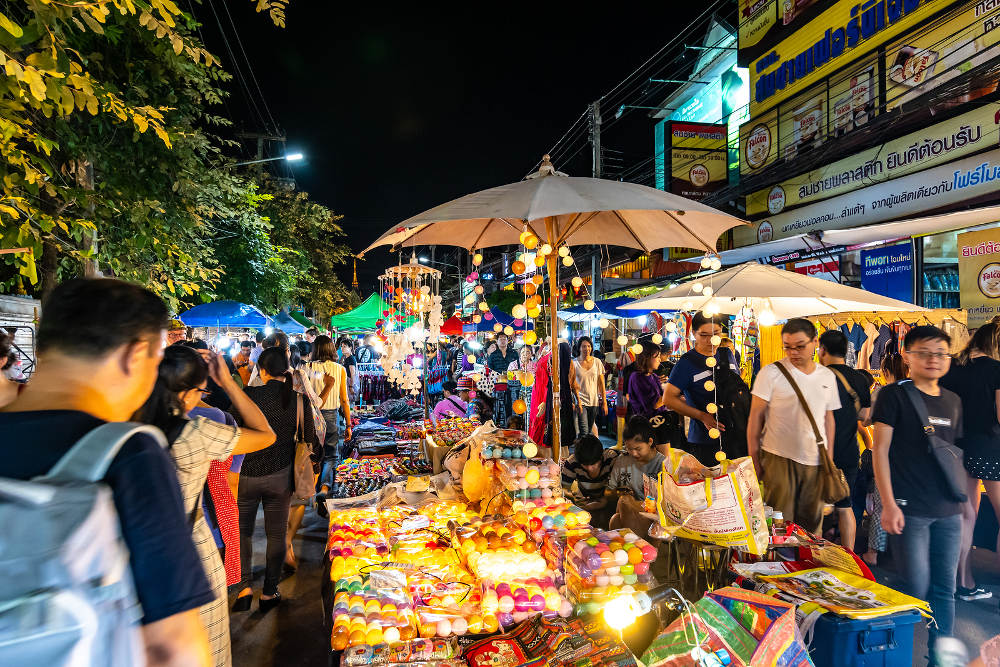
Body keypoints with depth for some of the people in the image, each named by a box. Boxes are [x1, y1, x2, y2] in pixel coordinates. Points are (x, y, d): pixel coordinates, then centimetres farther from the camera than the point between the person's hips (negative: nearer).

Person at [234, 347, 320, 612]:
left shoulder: (248, 394, -12)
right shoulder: (297, 399, -9)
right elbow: (311, 439, -2)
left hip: (246, 474, -1)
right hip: (280, 476, 1)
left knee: (242, 531, 19)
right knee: (276, 534, 14)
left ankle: (245, 587, 13)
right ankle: (269, 593, 24)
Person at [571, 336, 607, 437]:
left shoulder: (597, 362, 6)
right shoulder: (574, 363, -3)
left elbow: (601, 383, 8)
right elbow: (573, 385, -5)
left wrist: (604, 402, 4)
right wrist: (578, 401, -15)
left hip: (594, 401, 3)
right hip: (580, 401, -3)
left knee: (590, 430, 10)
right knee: (583, 432, -12)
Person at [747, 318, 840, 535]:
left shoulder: (828, 377, 10)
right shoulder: (771, 373, -5)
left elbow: (828, 418, 17)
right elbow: (755, 417, -4)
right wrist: (754, 460, -7)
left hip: (815, 461, 4)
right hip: (779, 459, -4)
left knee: (812, 523, 11)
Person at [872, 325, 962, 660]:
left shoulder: (953, 401, 12)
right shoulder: (894, 394, -6)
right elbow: (880, 450, -8)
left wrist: (960, 500, 14)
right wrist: (888, 504, -13)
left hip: (949, 512, 5)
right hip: (909, 509, -5)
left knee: (945, 588, 11)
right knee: (916, 589, -1)